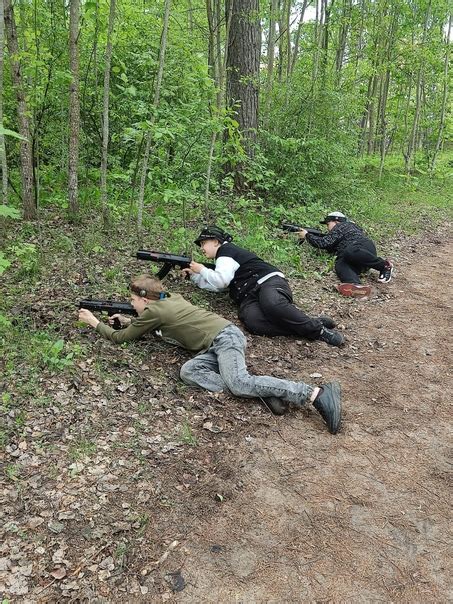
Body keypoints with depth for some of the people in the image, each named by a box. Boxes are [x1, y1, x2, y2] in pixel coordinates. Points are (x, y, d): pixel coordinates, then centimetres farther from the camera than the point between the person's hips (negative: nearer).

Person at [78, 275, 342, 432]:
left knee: (240, 383, -27)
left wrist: (95, 322, 25)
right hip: (221, 340, 9)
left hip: (225, 337, -9)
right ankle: (260, 392, -21)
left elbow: (121, 338, 11)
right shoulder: (171, 299, 23)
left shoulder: (152, 311, -1)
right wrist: (129, 321, 39)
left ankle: (316, 394, -32)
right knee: (189, 371, -8)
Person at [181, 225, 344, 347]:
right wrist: (194, 274, 27)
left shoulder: (226, 250, 5)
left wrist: (202, 269, 8)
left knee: (272, 304, -43)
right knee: (252, 320, -30)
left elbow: (221, 280, -7)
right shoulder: (222, 258, 33)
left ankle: (317, 328, -29)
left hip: (269, 281, -7)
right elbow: (215, 286, 33)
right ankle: (303, 327, -30)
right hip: (249, 297, 7)